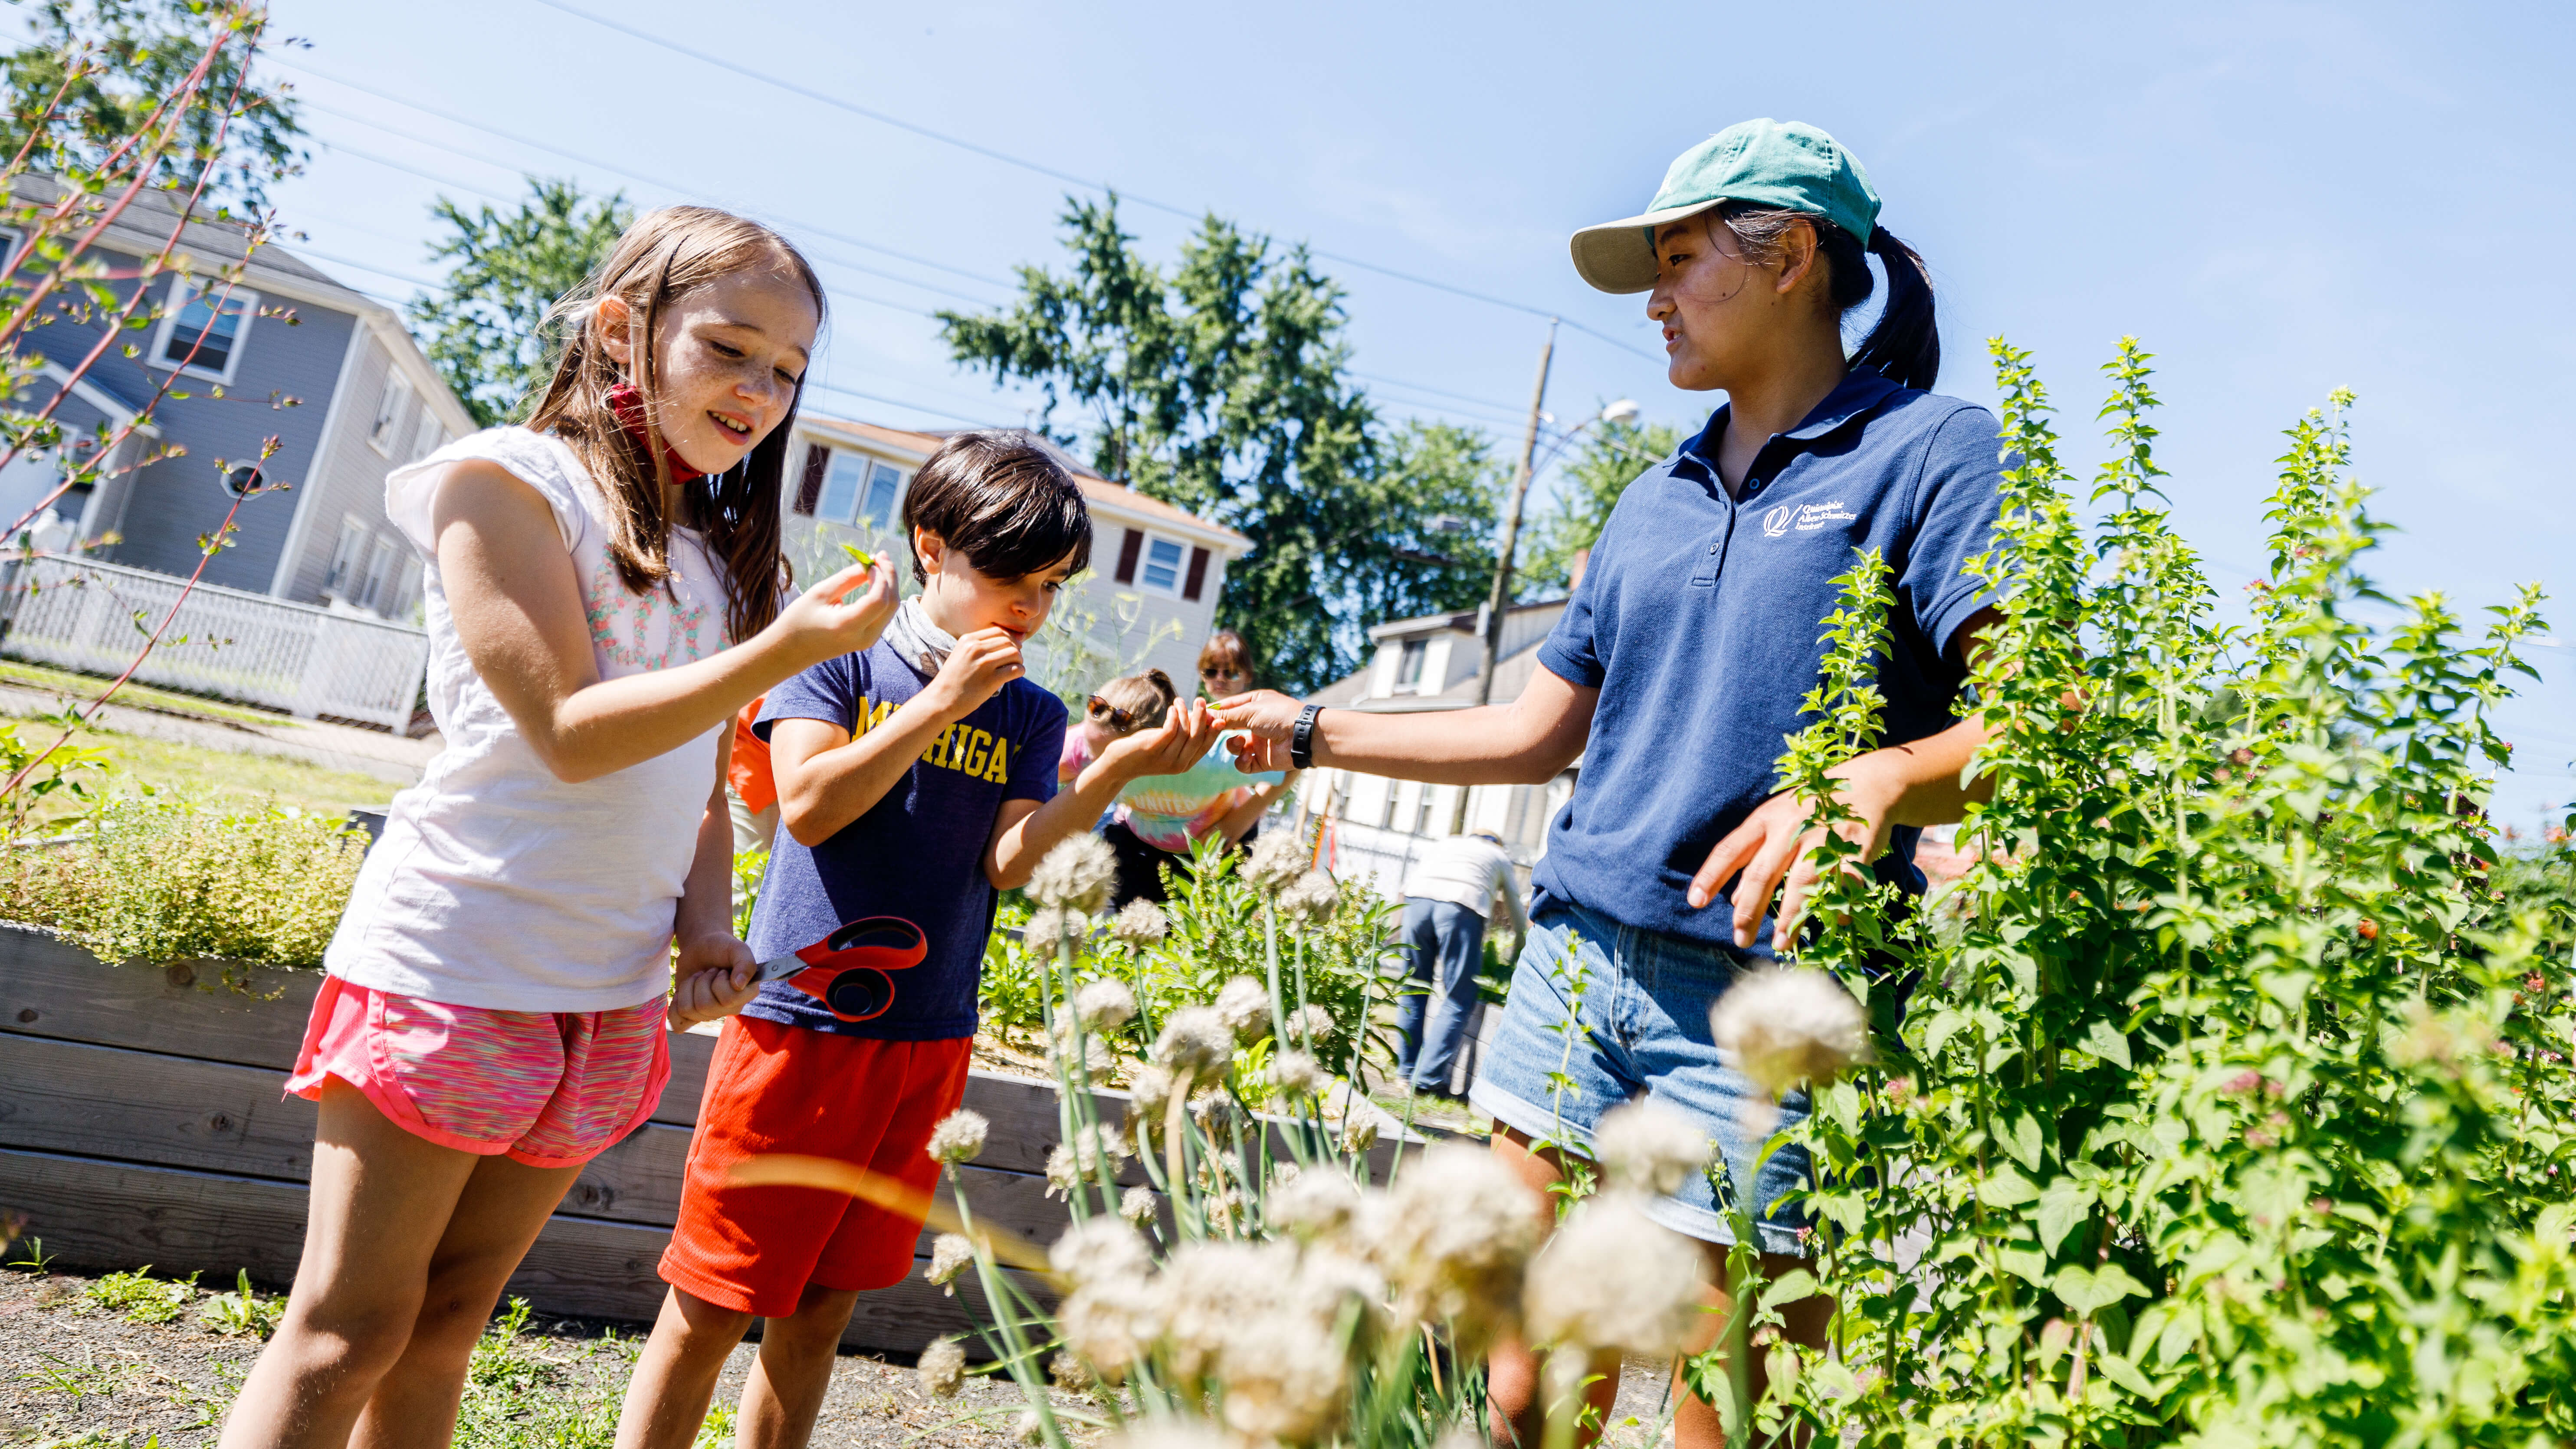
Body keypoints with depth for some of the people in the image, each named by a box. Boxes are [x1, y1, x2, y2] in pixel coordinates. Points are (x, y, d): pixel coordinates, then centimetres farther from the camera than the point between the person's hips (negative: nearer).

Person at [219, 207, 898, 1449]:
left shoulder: (729, 551, 13)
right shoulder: (510, 480, -6)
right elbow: (568, 730, -16)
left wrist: (706, 926, -1)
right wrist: (792, 648, -22)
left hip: (612, 997, 6)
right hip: (454, 961, -6)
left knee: (445, 1326, 16)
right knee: (345, 1332, 3)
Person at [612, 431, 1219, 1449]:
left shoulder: (1030, 717, 7)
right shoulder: (839, 653, -3)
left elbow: (1010, 862, -6)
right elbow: (808, 804, -15)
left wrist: (1115, 770, -21)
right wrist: (943, 701, -18)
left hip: (929, 1045, 4)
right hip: (801, 1023, -4)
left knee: (824, 1306, 15)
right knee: (712, 1304, 4)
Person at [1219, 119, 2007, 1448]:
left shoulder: (1929, 449, -1)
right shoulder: (1653, 503, 18)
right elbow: (1536, 734, 20)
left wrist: (1879, 781, -31)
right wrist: (1313, 732, 19)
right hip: (1576, 956, 6)